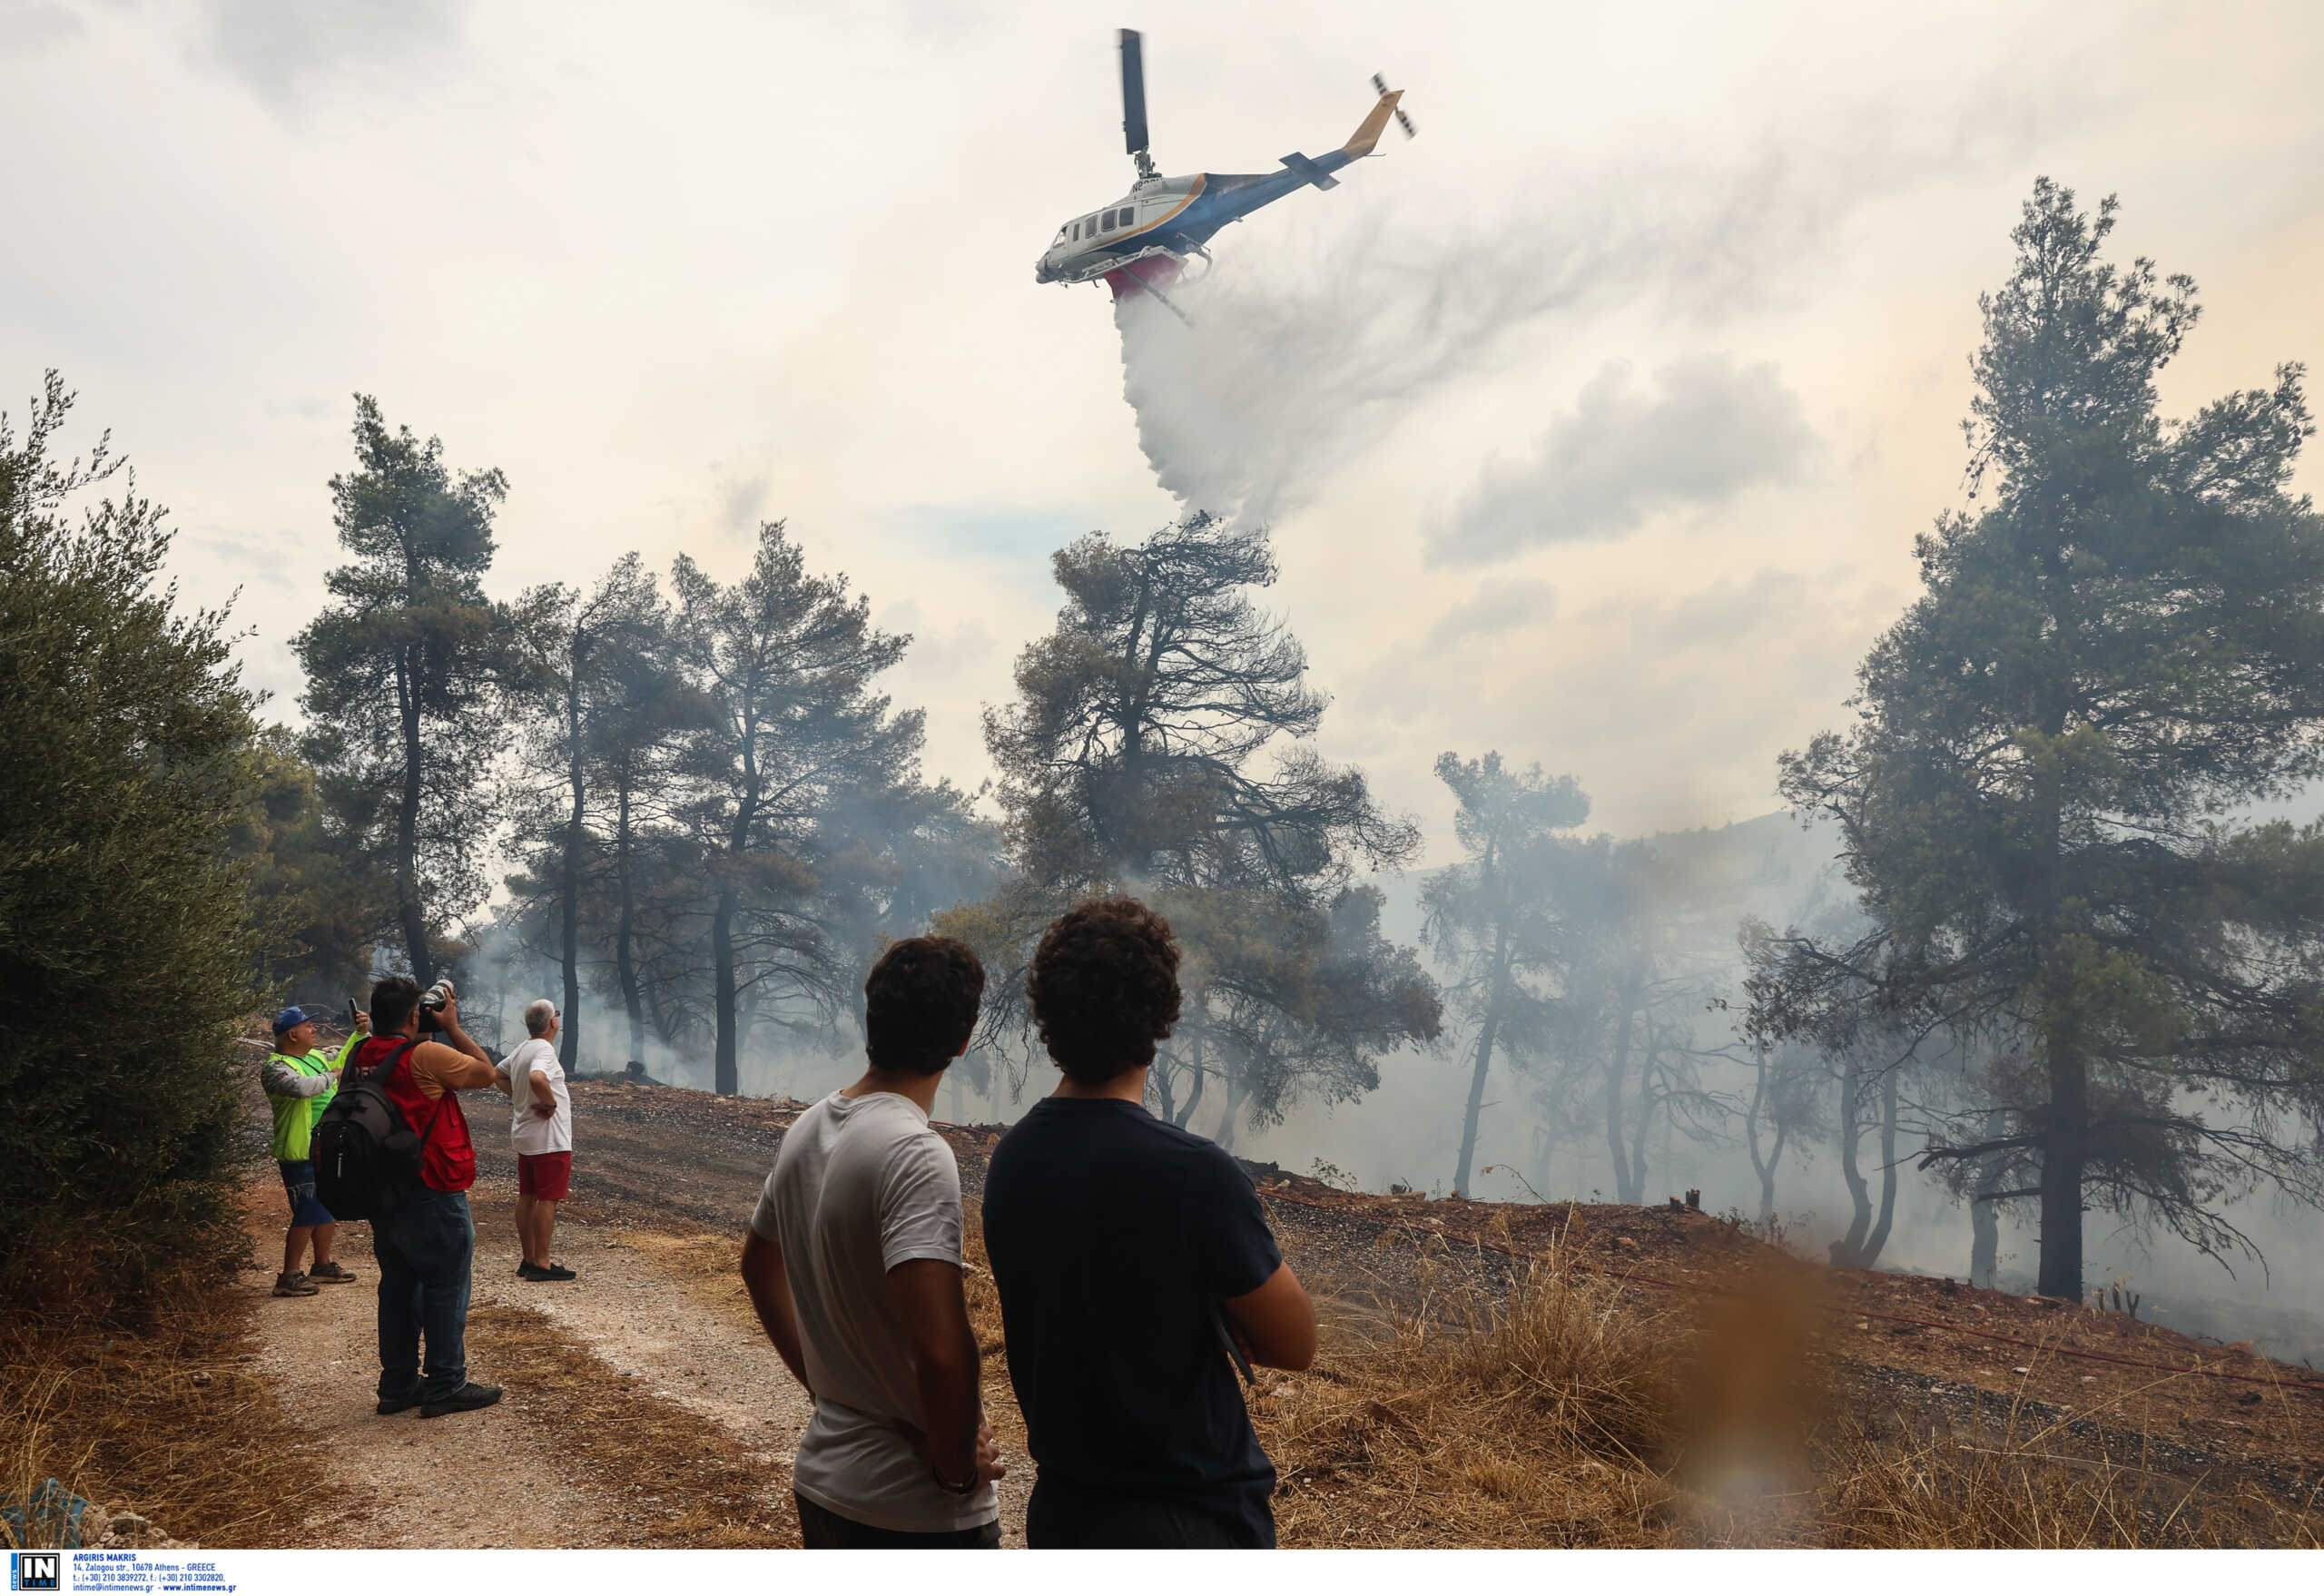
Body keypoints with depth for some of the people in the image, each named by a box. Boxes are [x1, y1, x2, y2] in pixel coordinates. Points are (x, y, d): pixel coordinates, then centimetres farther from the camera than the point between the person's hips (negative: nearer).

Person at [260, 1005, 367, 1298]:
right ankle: (289, 1276, 3)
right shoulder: (276, 1068, -16)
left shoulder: (315, 1057, 12)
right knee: (307, 1215, -7)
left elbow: (342, 1062, 30)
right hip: (301, 1156, -9)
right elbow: (301, 1087, -36)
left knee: (328, 1209, 18)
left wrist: (360, 1033, 17)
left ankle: (323, 1265, 32)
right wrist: (329, 1077, -19)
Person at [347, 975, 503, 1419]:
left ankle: (397, 1384, 24)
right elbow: (486, 1073, -8)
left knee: (398, 1287, 17)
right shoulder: (426, 1056, -20)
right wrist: (452, 1027, -1)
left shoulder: (360, 1057, 3)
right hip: (433, 1199, -8)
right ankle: (445, 1387, 7)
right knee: (445, 1291, 2)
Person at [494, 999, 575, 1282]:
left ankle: (528, 1260, 22)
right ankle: (542, 1264, -1)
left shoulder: (521, 1049, 9)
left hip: (524, 1137, 9)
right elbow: (537, 1078, -39)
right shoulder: (544, 1050, -20)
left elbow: (497, 1075, 23)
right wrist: (550, 1102, -23)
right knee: (548, 1200, -4)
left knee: (527, 1198, 13)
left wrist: (517, 1095, 14)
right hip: (550, 1141, -9)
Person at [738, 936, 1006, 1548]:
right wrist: (957, 1467, -16)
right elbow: (940, 1351, -33)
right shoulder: (916, 1155, -24)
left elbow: (759, 1265, 18)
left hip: (821, 1480, 8)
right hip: (920, 1513, -7)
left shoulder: (804, 1132, 2)